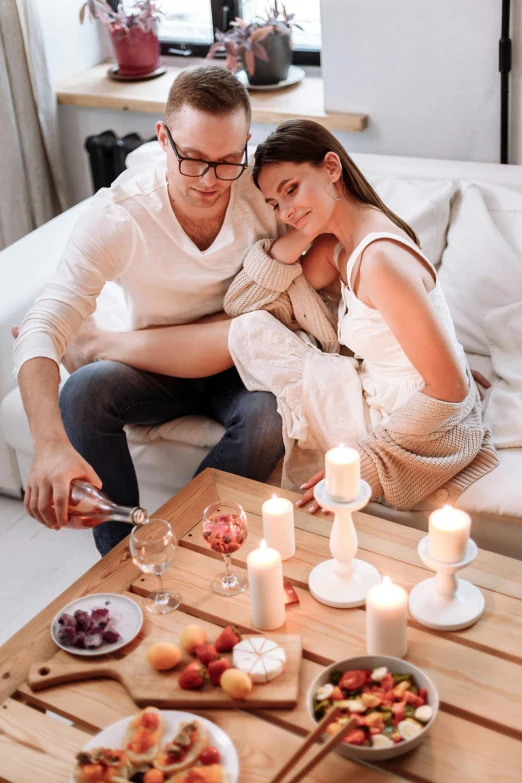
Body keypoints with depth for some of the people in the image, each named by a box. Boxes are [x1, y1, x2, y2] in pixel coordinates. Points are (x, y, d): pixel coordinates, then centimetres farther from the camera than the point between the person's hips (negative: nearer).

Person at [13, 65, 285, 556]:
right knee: (83, 391, -30)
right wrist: (51, 445, -50)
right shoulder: (117, 216, -24)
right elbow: (41, 330, -33)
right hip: (153, 369, 0)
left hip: (237, 367, 1)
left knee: (269, 414, -32)